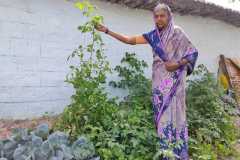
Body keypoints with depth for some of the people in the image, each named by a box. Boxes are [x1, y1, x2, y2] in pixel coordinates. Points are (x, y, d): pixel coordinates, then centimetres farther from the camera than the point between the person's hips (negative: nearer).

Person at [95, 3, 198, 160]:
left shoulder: (177, 32, -5)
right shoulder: (153, 35, 8)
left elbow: (193, 52, -1)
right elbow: (130, 40, 7)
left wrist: (178, 64, -16)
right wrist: (107, 31, 3)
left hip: (173, 80, -5)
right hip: (159, 80, 5)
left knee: (174, 114, -2)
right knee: (161, 114, 9)